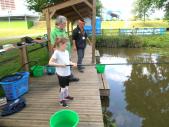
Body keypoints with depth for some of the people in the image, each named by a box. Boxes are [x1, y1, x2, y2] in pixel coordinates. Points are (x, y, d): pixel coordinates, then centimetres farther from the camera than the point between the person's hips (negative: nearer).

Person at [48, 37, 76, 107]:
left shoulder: (66, 52, 3)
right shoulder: (56, 52, -18)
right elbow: (50, 63, -21)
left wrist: (72, 63, -3)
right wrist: (60, 65, -27)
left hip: (67, 72, 7)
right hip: (61, 73, -7)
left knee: (66, 85, 24)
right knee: (62, 87, 7)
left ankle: (66, 95, 47)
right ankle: (61, 100, 27)